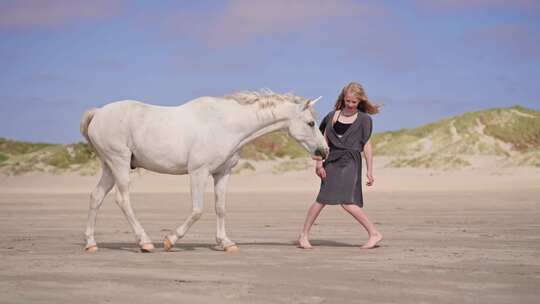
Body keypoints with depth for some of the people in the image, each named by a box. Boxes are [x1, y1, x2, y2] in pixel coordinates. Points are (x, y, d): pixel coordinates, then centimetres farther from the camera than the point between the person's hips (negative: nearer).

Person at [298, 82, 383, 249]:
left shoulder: (364, 119, 2)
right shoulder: (333, 116, 10)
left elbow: (367, 145, 0)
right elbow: (324, 140, 10)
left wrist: (370, 170, -3)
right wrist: (319, 162, 1)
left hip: (350, 162, -4)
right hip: (332, 161, 4)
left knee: (346, 201, -14)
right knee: (322, 199, 5)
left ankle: (374, 234, -5)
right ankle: (304, 235, 13)